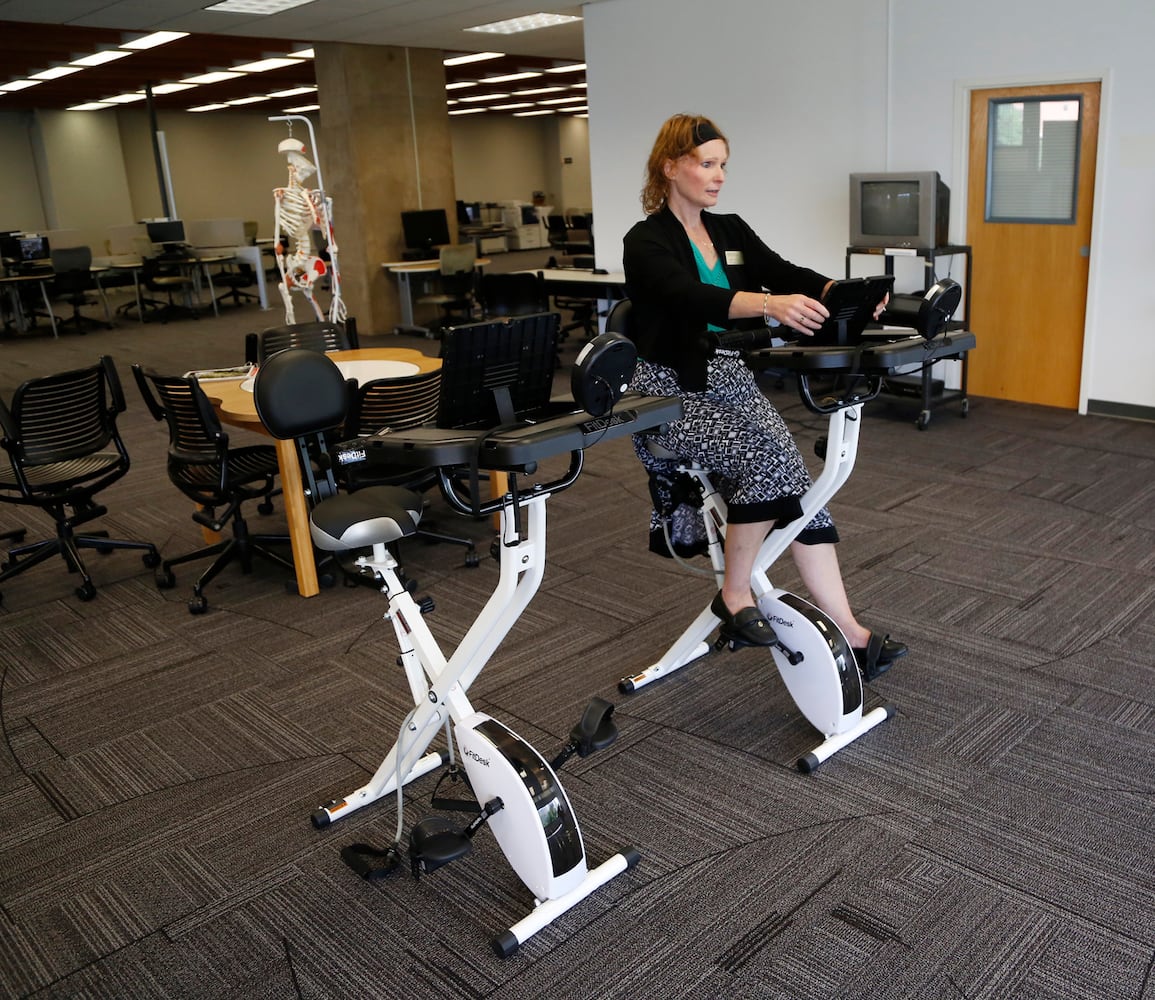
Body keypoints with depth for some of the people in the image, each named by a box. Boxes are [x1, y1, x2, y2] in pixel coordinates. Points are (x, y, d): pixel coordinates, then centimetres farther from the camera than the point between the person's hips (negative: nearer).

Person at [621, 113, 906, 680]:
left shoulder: (731, 231, 12)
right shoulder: (646, 242, -10)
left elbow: (784, 272, -3)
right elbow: (691, 296, -30)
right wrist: (770, 304, -47)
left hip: (731, 382, 6)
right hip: (672, 395, -6)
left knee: (797, 486, -12)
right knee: (772, 457, -29)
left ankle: (847, 634, -11)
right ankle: (735, 596, -10)